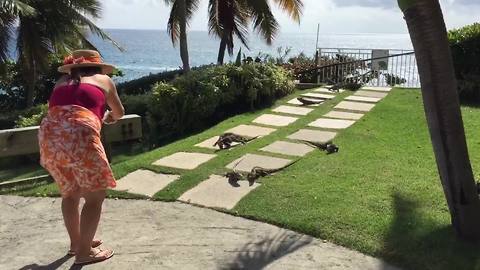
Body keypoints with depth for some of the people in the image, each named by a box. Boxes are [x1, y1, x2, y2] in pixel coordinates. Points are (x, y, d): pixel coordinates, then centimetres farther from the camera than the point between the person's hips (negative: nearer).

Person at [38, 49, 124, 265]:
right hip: (79, 136, -5)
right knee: (95, 195, 7)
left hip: (48, 136, 6)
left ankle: (76, 242, 36)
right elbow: (119, 113, 32)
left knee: (70, 193, 23)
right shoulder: (103, 80, 20)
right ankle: (84, 252, 11)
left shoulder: (61, 82, 28)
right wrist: (109, 117, 54)